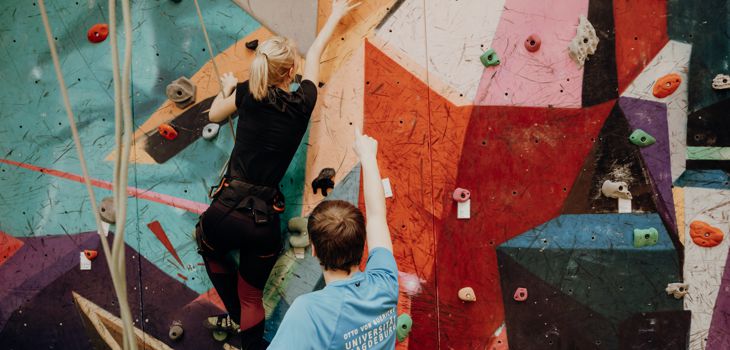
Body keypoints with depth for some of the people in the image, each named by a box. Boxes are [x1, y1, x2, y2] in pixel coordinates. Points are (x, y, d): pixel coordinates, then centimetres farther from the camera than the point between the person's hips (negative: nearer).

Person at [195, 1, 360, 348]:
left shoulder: (248, 93, -2)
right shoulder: (303, 104, -1)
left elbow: (214, 115, 19)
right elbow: (314, 54, 17)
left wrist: (227, 88, 38)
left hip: (226, 209, 0)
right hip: (264, 221, 0)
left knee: (209, 247, 36)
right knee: (252, 296, 21)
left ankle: (237, 316, 41)